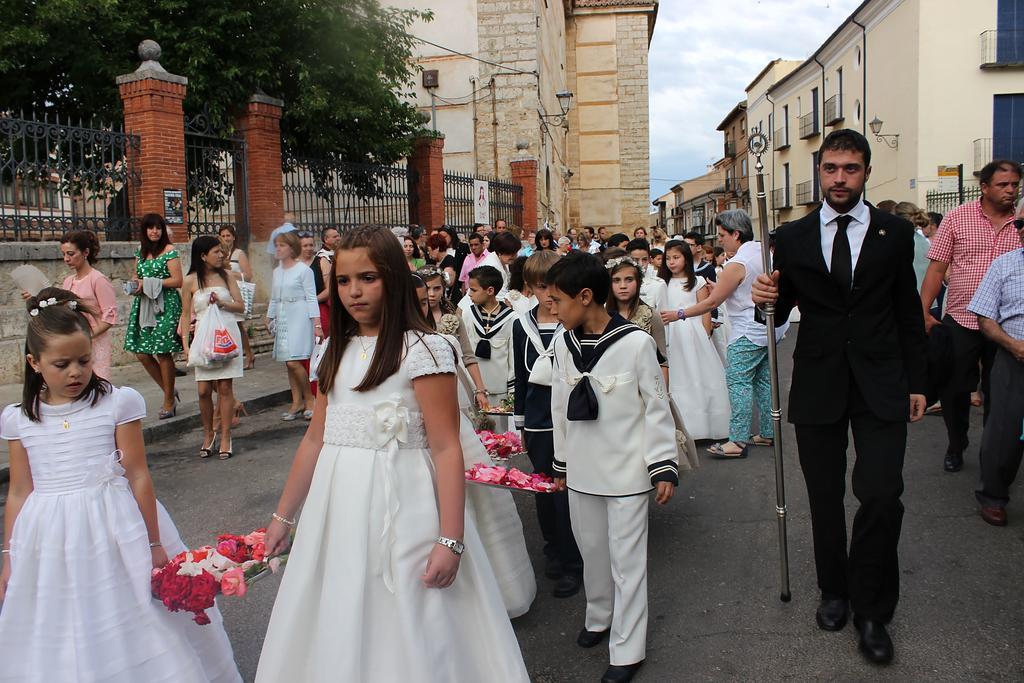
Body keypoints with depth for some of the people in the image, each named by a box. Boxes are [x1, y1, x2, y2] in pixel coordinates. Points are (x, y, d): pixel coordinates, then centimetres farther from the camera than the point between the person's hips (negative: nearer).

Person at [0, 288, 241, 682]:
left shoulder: (117, 404, -8)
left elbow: (138, 477, -5)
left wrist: (154, 544, -2)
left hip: (115, 531, -2)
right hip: (50, 539, 3)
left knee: (131, 629, 8)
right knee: (59, 646, 13)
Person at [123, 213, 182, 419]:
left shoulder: (169, 250, -5)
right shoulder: (141, 251, 14)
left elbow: (178, 281, -11)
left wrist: (150, 283, -13)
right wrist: (135, 283, 2)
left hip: (165, 305, -7)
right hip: (144, 305, 7)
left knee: (163, 353, -4)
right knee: (142, 354, 4)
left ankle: (169, 401, 10)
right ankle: (169, 392, 22)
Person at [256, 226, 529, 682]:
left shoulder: (423, 350, -10)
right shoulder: (335, 352, 9)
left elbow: (446, 449, -14)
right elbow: (315, 440, 15)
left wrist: (450, 540, -18)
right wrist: (283, 514, 18)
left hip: (401, 508, -6)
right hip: (339, 511, 6)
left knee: (407, 632, 5)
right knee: (339, 628, 16)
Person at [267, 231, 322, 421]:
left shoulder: (303, 269, -5)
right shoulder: (277, 271, 15)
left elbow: (311, 298, -8)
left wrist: (317, 324, -13)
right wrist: (269, 318, 19)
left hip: (299, 317, -7)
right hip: (282, 319, 7)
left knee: (294, 362, -14)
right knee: (288, 363, 5)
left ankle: (309, 399, 2)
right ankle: (297, 403, 12)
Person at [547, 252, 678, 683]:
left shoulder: (635, 343, -15)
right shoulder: (564, 344, -1)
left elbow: (657, 408, -9)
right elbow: (561, 408, 8)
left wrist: (664, 467, -9)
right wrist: (562, 464, 14)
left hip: (627, 471, -5)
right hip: (582, 471, 5)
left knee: (627, 560, 5)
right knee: (592, 551, 18)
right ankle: (599, 618, 41)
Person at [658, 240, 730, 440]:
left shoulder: (697, 282, 2)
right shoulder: (664, 284, 11)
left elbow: (706, 312, 0)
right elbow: (659, 314, 9)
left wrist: (705, 338, -7)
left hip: (694, 335, -3)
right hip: (671, 337, 3)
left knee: (698, 377, 0)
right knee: (676, 378, 2)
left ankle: (702, 425, 6)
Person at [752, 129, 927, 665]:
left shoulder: (895, 233, 3)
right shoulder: (792, 238, 2)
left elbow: (908, 313, 7)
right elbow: (779, 314, 5)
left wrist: (917, 382, 6)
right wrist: (766, 299, -18)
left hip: (880, 385, -1)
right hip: (817, 385, 1)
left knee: (882, 496, -7)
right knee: (824, 499, 11)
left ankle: (872, 610, 11)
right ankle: (834, 590, 31)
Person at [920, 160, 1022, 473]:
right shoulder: (957, 218, -3)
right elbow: (937, 268, -3)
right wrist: (924, 313, -8)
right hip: (961, 321, -2)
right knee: (954, 389, 8)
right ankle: (955, 446, 29)